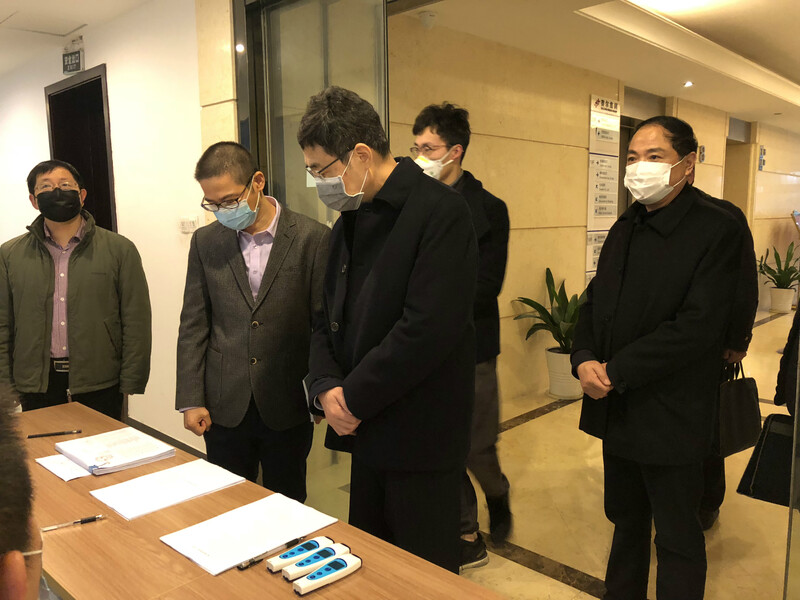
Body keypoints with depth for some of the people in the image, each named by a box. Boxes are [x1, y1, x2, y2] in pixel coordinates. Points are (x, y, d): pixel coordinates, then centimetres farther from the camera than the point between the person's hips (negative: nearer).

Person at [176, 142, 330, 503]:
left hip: (287, 406, -2)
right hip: (224, 406, 3)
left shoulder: (312, 238, -8)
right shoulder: (205, 242, 3)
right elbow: (193, 325, 5)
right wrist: (191, 400, 1)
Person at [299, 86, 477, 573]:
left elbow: (428, 330, -24)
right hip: (366, 430, 8)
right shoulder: (351, 220, 11)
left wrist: (354, 399, -15)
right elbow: (331, 317, 12)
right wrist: (326, 387, -6)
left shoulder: (440, 212, -16)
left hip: (421, 438, -7)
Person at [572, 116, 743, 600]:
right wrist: (584, 359, -9)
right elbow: (596, 301, 10)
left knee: (677, 537, 12)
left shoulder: (717, 229, -14)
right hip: (617, 410, 7)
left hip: (671, 418, -7)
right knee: (626, 520, 23)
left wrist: (615, 371, -20)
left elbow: (696, 326, -22)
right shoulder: (626, 228, 9)